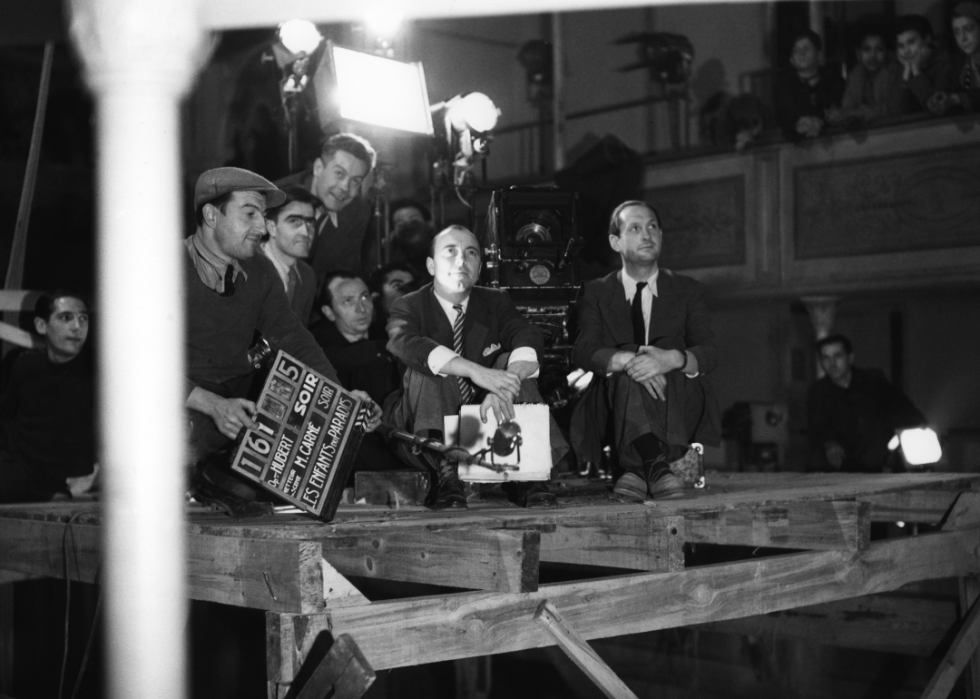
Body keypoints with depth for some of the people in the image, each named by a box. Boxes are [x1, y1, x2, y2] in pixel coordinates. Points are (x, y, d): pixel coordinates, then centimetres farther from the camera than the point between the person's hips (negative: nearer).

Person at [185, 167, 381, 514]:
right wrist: (213, 404, -34)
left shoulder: (260, 272, 6)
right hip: (185, 407, -6)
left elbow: (294, 341, 7)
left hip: (238, 400, 6)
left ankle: (217, 473, 0)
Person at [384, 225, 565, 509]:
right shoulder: (409, 306, -2)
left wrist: (505, 388, -36)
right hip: (427, 434, -2)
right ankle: (445, 472, -35)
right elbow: (405, 343, -26)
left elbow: (529, 339, -13)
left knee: (511, 361, -19)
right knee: (428, 366, -25)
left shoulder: (495, 301, 7)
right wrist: (477, 372, -41)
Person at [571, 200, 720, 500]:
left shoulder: (687, 290, 17)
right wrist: (627, 360, -27)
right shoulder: (596, 292, 15)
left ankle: (639, 467, -43)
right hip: (613, 405, -1)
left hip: (678, 405, 1)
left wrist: (672, 359, -24)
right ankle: (657, 465, -50)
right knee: (629, 373, -34)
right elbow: (583, 352, -3)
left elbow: (708, 353, 1)